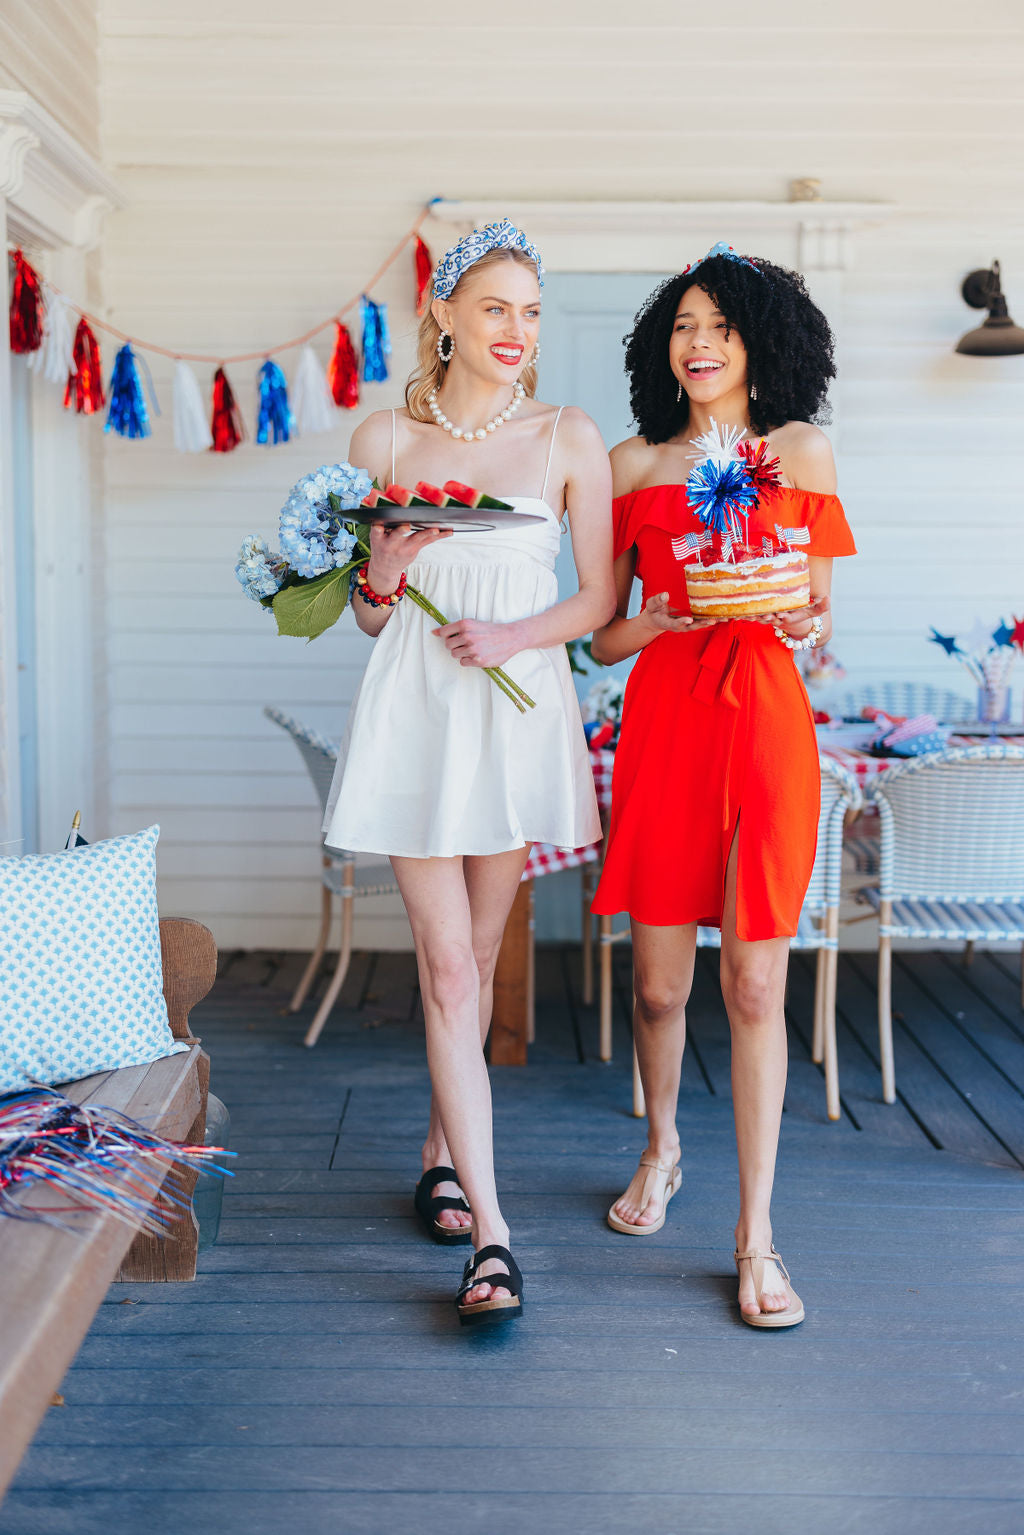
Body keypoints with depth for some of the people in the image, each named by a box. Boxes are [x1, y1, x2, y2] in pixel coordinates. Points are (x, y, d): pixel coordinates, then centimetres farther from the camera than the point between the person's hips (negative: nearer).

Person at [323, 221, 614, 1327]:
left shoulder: (569, 440, 5)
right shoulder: (384, 440, 6)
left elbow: (601, 595, 4)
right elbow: (368, 613, 10)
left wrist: (512, 634, -12)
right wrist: (384, 571, -12)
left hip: (519, 709, 1)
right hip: (415, 710, 0)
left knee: (474, 957, 10)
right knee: (448, 968, -5)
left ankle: (442, 1151, 34)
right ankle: (488, 1234, -3)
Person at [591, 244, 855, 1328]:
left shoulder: (804, 452, 9)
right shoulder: (629, 466, 10)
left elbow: (820, 615, 10)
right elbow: (601, 634, 9)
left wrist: (805, 627, -13)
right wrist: (655, 622, -11)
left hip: (766, 719, -1)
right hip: (661, 719, 1)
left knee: (755, 984, -3)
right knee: (658, 981, 7)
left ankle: (755, 1235, 7)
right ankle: (661, 1149, 36)